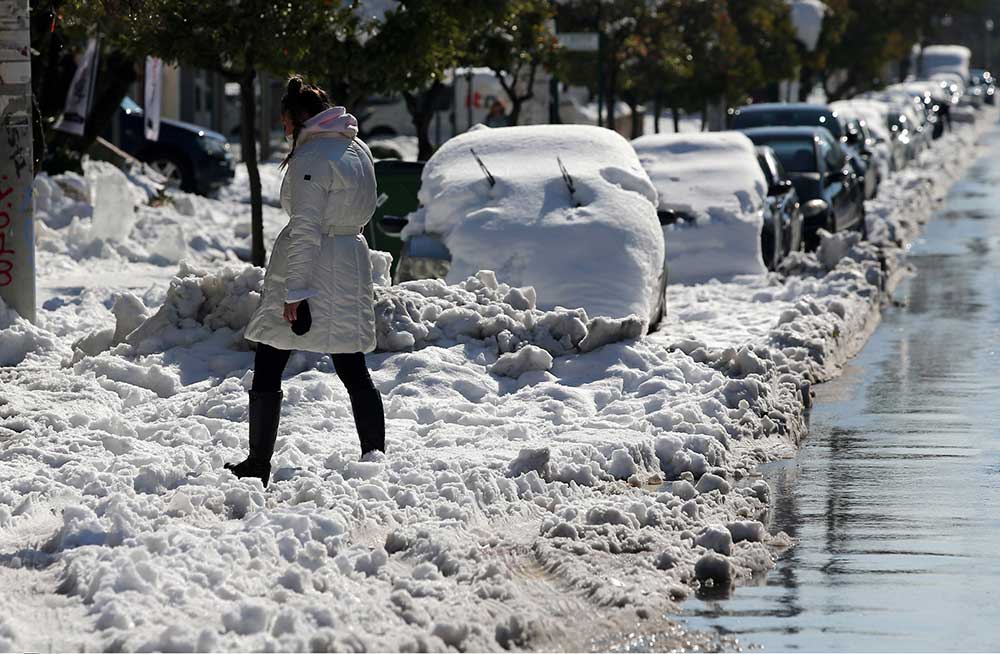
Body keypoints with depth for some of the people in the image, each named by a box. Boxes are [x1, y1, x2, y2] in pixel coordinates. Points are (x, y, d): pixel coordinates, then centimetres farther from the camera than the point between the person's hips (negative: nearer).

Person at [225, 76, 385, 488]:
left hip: (309, 267, -8)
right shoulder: (358, 150, 10)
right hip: (352, 266, 8)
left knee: (268, 369, 2)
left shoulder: (311, 158, -16)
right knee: (353, 372, 11)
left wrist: (295, 290, -20)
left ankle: (258, 465, 5)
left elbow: (306, 229, -20)